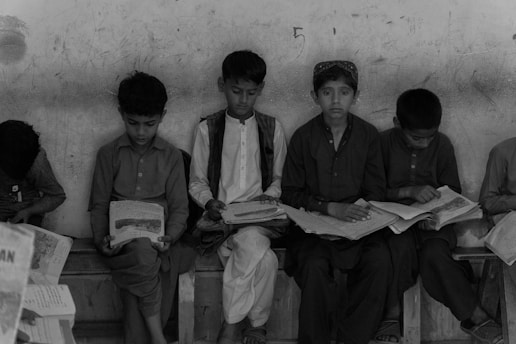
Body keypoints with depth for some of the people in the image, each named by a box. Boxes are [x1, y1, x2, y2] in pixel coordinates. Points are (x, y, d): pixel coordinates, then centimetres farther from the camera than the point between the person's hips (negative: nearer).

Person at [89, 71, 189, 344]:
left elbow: (179, 207, 7)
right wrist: (101, 239, -7)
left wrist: (170, 236, -12)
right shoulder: (109, 154, 9)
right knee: (143, 254, -33)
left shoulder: (171, 156, 9)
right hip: (121, 241, -1)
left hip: (158, 242, 1)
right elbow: (98, 204, 9)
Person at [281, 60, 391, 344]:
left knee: (379, 260, -28)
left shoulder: (368, 135, 5)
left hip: (357, 223, 2)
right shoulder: (303, 137, 1)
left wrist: (360, 212, -12)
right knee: (315, 266, -31)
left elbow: (375, 191, 9)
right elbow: (289, 193, 1)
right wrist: (329, 208, -13)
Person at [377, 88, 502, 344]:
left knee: (434, 253, -30)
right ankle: (392, 312, -21)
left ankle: (472, 316, -22)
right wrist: (409, 192, -20)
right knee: (401, 245, -34)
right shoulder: (385, 143, -4)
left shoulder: (442, 145, 0)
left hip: (433, 218, 1)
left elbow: (452, 191, 8)